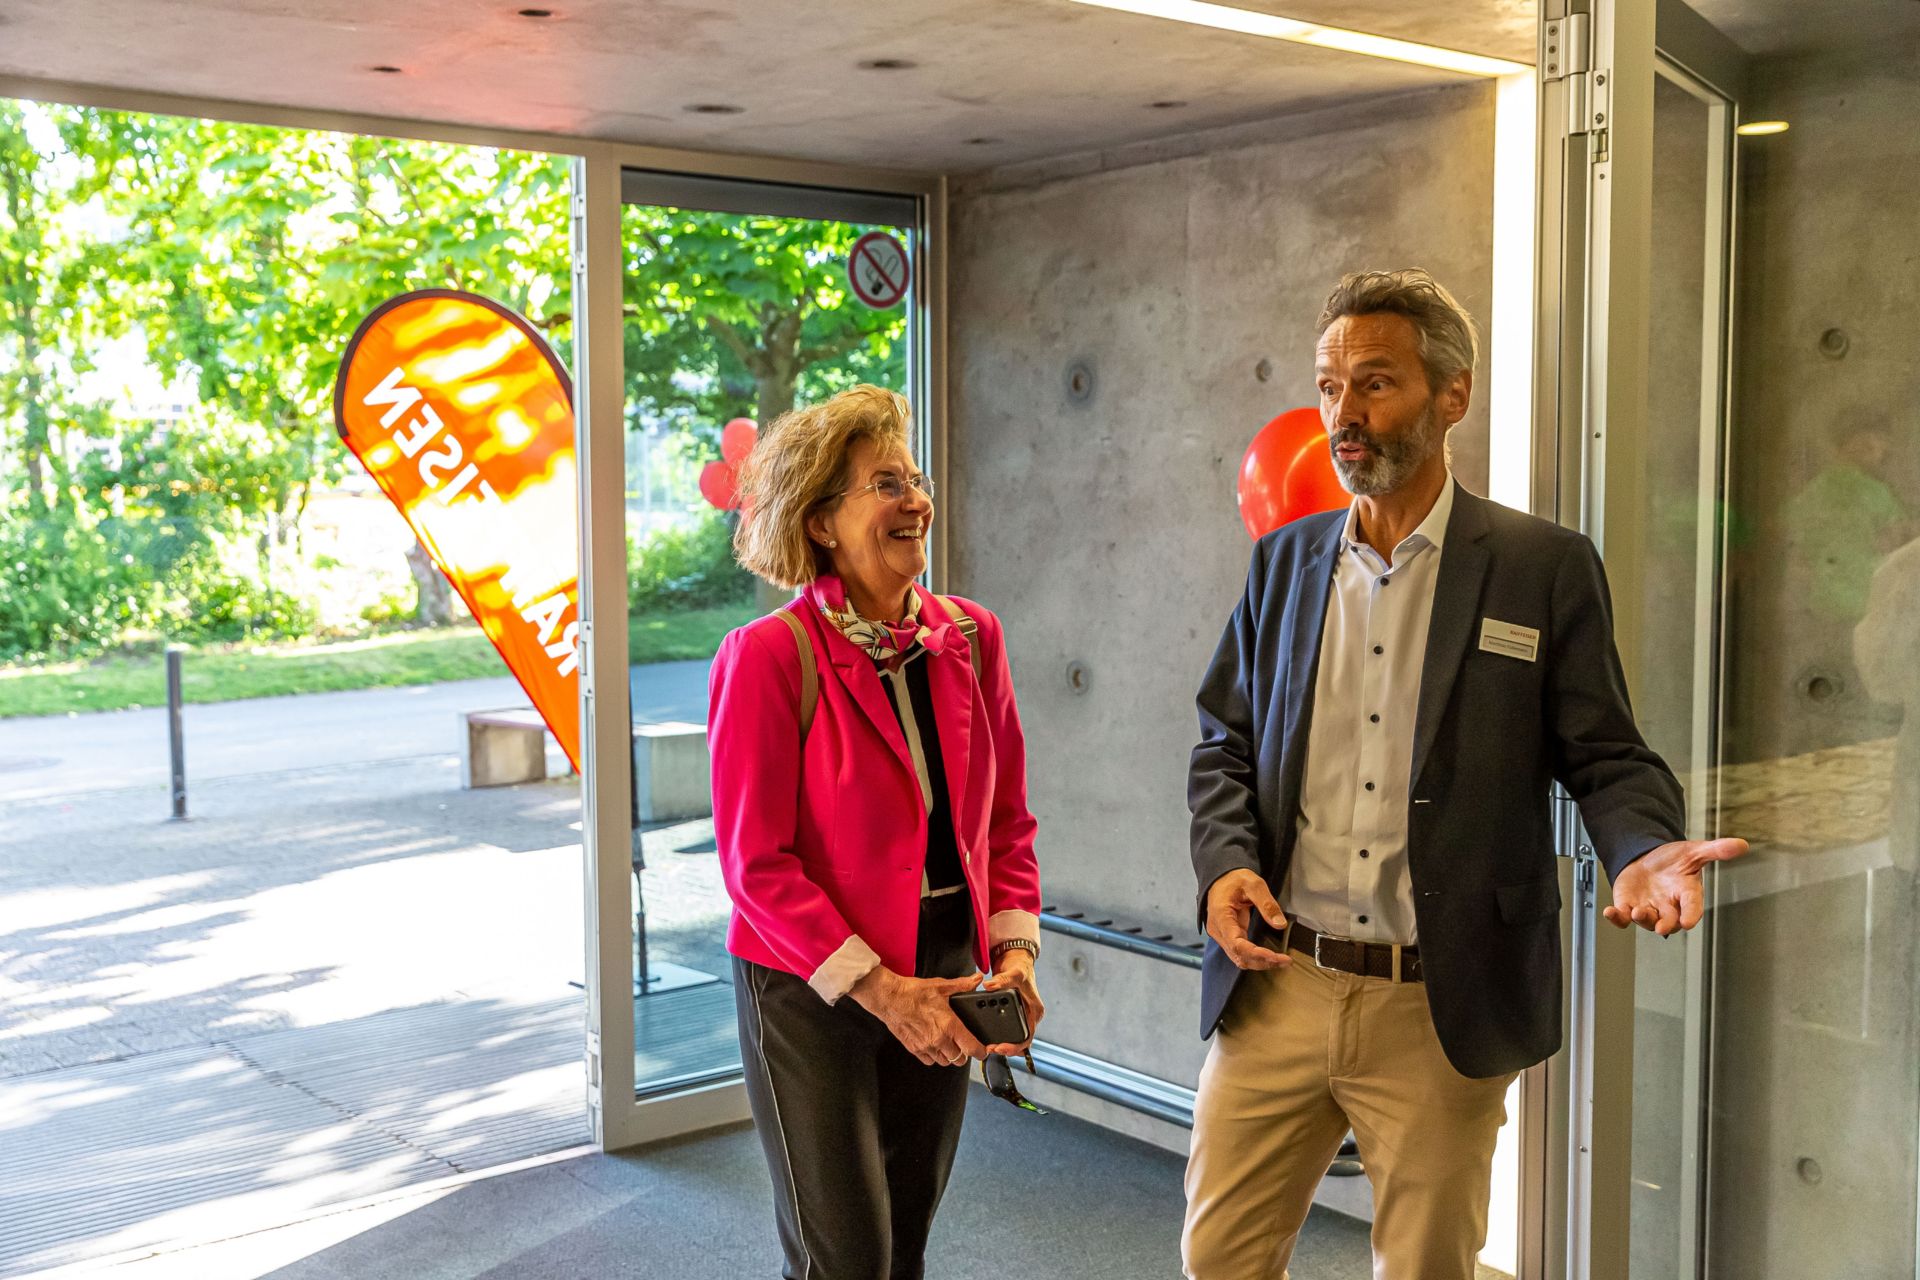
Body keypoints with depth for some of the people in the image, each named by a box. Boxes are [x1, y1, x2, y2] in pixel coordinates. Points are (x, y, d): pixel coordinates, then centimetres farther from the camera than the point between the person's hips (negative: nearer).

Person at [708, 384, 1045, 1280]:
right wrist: (878, 990, -18)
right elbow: (757, 864, -15)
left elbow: (1006, 822, 8)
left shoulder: (970, 640, 1)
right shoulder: (770, 655, -15)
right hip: (811, 992, -5)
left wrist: (1014, 947, -6)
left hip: (939, 982, 5)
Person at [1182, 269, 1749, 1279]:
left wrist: (1646, 851, -22)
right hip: (1275, 987, 3)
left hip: (1441, 1010, -3)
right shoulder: (1284, 560, 8)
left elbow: (1607, 760, -1)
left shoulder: (1545, 568, -3)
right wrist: (1224, 859, -6)